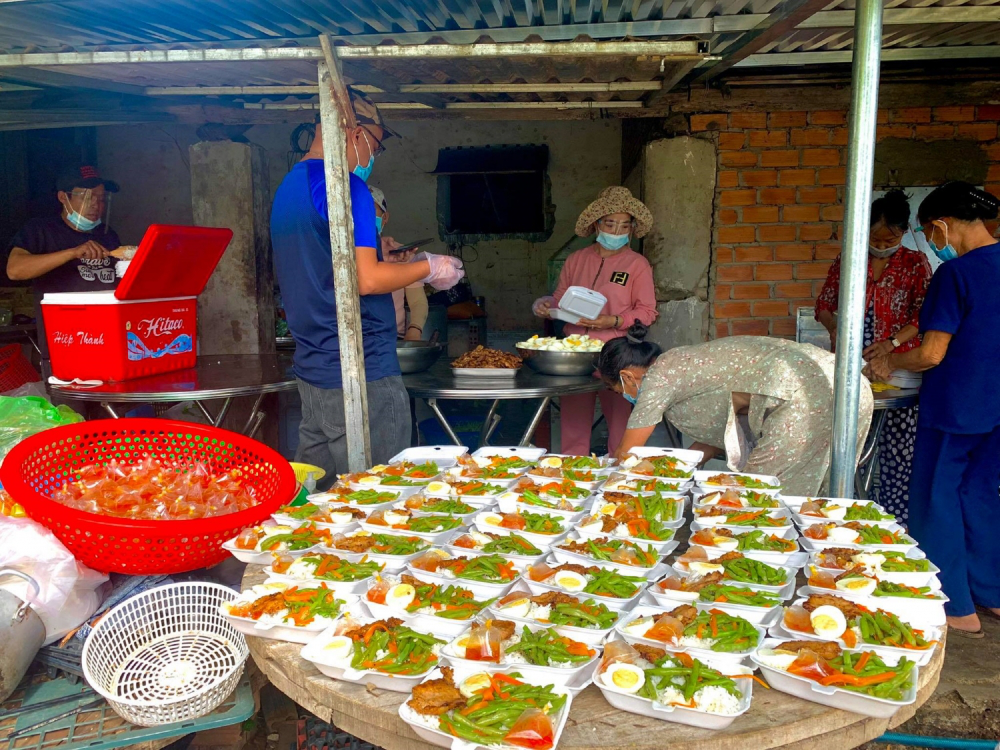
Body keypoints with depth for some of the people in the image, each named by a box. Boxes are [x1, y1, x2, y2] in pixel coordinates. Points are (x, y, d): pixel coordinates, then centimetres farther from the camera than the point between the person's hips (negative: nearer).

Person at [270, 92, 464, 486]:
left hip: (312, 368, 9)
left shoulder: (288, 186, 16)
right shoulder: (345, 187, -13)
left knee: (316, 495, 15)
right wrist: (428, 268, -5)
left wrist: (371, 248, 26)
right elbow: (366, 279, -19)